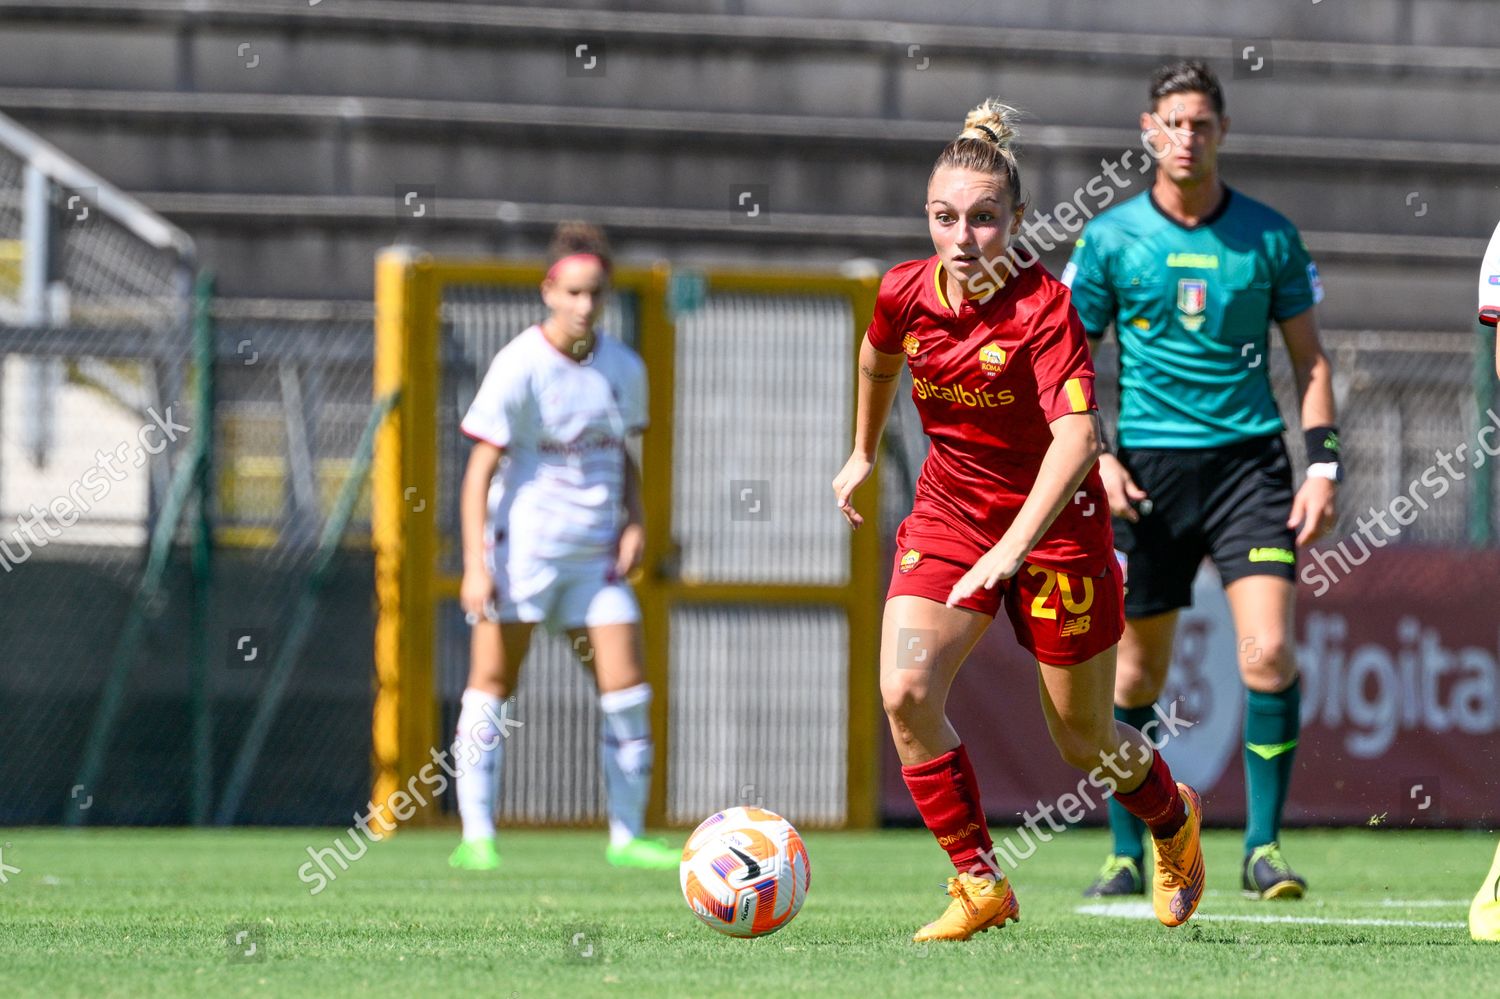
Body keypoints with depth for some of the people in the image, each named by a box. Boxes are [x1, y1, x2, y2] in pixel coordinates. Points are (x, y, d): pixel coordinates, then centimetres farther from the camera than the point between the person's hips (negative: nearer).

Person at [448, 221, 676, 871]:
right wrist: (475, 565, -17)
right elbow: (480, 470, -10)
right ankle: (476, 836, 1)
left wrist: (634, 523, 2)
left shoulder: (624, 368, 6)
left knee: (626, 691, -1)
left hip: (595, 556, 5)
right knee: (492, 684, -3)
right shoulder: (518, 367, -10)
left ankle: (628, 837, 7)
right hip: (522, 546, -5)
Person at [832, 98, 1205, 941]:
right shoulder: (906, 293, -9)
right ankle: (981, 885, -7)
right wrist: (865, 453, 30)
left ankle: (1175, 819, 44)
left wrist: (1011, 551, -44)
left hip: (1054, 525, -4)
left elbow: (1077, 437, -34)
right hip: (948, 514, 4)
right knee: (906, 692, -19)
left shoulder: (1045, 308, -24)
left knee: (1083, 742, 9)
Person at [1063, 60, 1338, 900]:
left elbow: (1310, 358, 10)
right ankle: (1127, 854, 17)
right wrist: (1094, 458, -5)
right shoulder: (1110, 239, 2)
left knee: (1270, 652, -14)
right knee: (1139, 671, 4)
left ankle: (1265, 847, -5)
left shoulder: (1268, 236, 4)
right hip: (1150, 468, 0)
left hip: (1250, 460, 0)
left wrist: (1325, 465, 1)